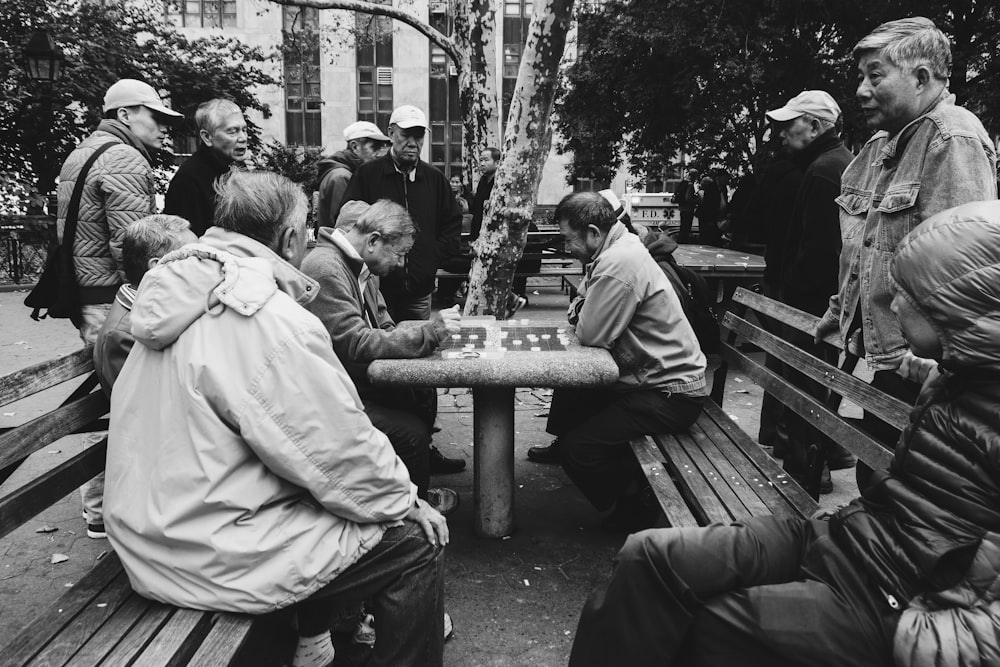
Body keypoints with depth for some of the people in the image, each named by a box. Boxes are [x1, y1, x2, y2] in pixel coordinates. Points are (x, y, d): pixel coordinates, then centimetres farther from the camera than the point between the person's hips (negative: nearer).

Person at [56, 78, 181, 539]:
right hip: (115, 302, -10)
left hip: (84, 296, 10)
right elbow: (131, 245, -22)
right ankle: (109, 512, 4)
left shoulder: (80, 155, 20)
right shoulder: (124, 160, -12)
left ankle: (98, 504, 29)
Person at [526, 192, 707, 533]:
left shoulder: (618, 264, -26)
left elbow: (590, 334, -23)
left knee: (579, 450, -16)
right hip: (648, 376, 11)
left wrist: (584, 317, -3)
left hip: (669, 394, -10)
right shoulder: (619, 248, 7)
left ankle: (637, 500, 7)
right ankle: (562, 445, 48)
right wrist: (583, 308, -5)